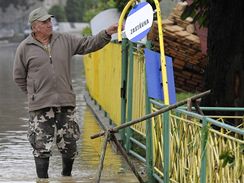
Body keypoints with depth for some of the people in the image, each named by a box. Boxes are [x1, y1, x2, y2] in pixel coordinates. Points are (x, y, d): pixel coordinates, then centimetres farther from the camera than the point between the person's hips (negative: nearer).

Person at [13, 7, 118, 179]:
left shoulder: (65, 40, 6)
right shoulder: (25, 48, 0)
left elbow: (89, 44, 7)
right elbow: (19, 77, 9)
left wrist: (107, 33, -6)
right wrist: (35, 94, 9)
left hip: (66, 103, 3)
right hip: (40, 106, -3)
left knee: (69, 145, 9)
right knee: (42, 147, -3)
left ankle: (67, 176, 30)